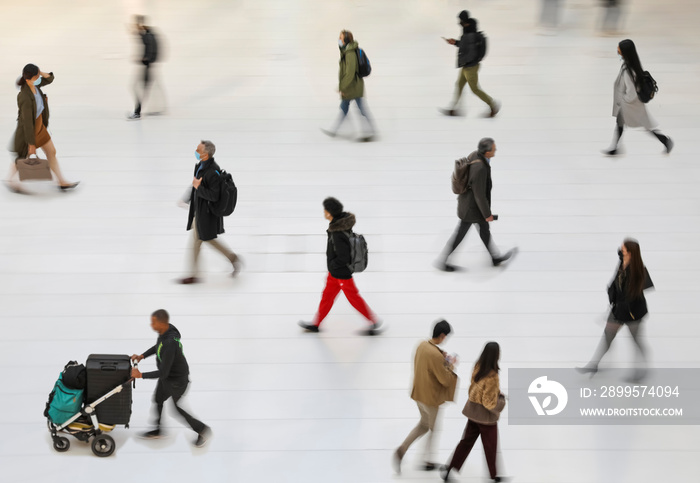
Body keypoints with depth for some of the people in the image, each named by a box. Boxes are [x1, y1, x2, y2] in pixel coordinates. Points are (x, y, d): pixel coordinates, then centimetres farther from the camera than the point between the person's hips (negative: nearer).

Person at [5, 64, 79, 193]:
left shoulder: (34, 85, -13)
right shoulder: (26, 98, -36)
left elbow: (49, 79, 6)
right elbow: (27, 122, -30)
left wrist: (41, 73, -18)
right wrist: (31, 144, -23)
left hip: (39, 126, 8)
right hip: (28, 130, -8)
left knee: (51, 152, 15)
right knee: (24, 158, 16)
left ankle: (62, 182, 27)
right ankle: (10, 181, 41)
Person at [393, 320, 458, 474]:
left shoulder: (422, 345, -4)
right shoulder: (436, 355, -30)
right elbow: (445, 380, -23)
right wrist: (451, 364, -8)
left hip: (419, 393, 8)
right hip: (431, 397, -8)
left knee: (424, 424, 24)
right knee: (434, 429, 15)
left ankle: (401, 450, 10)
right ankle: (427, 461, 27)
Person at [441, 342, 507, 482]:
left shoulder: (478, 368, -6)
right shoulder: (492, 376, -28)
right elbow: (489, 402, -25)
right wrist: (502, 401, -7)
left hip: (473, 411, 7)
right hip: (486, 416, -7)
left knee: (466, 441, 18)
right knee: (490, 447, 13)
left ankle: (449, 470, 18)